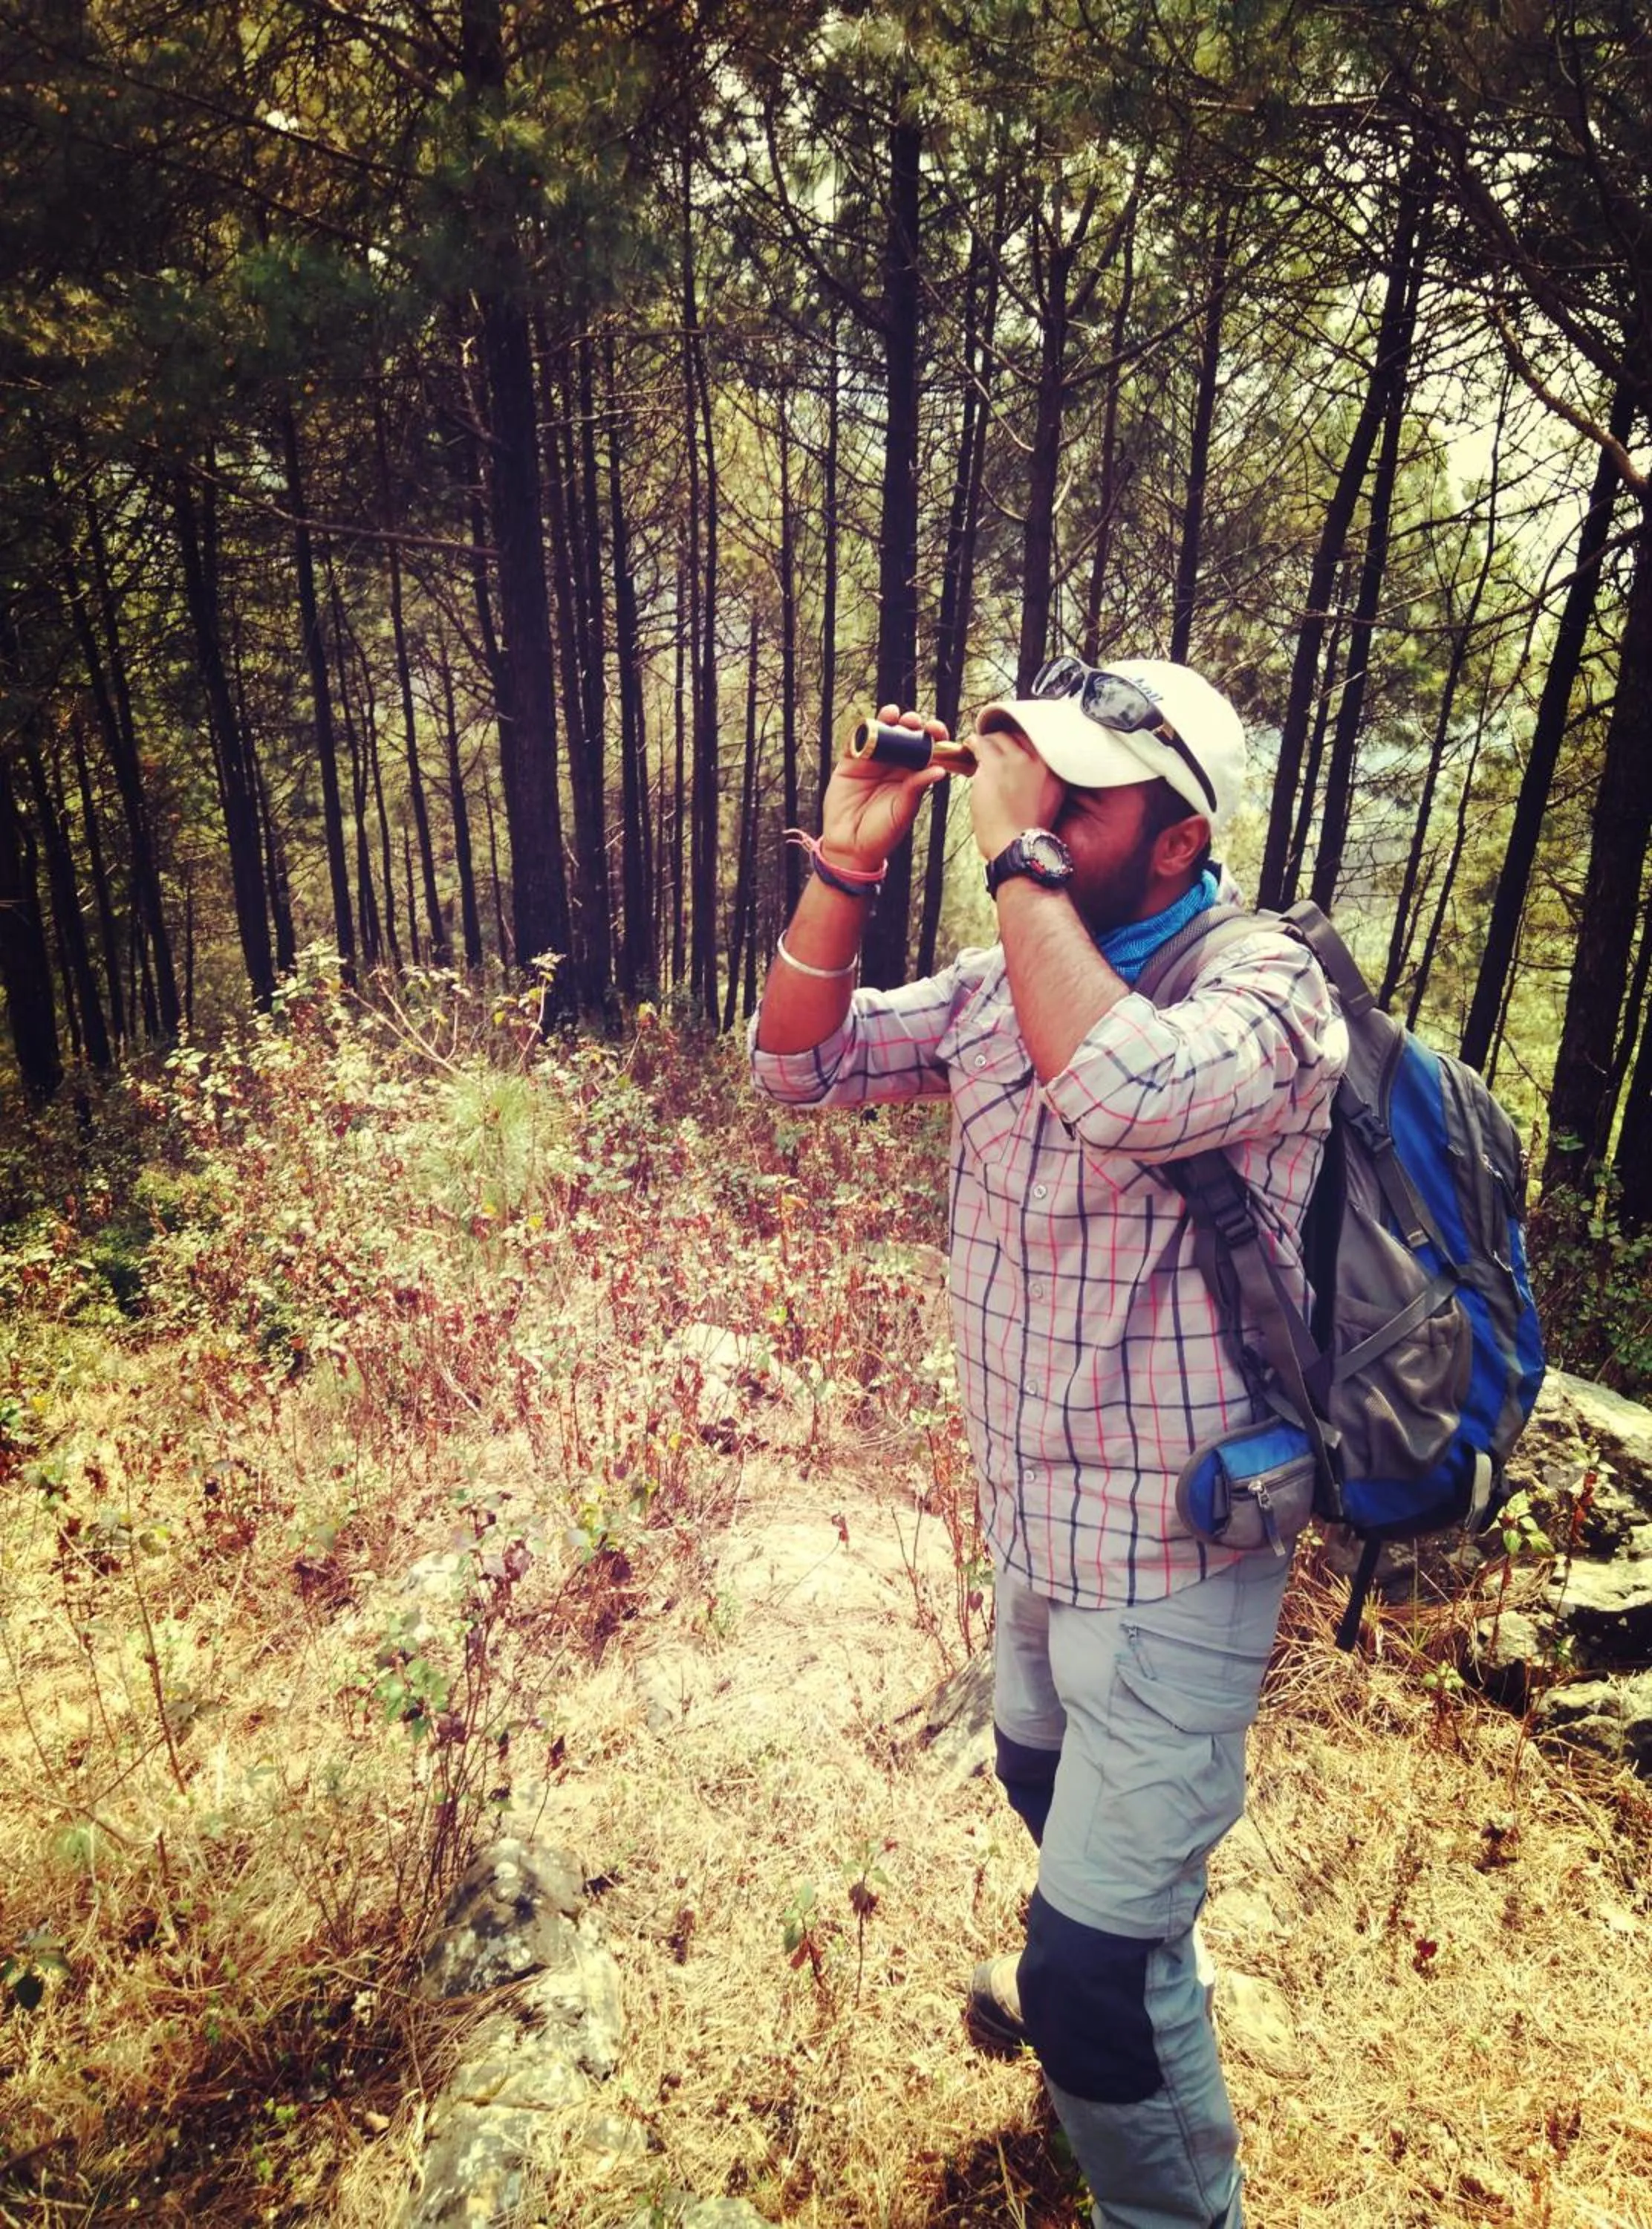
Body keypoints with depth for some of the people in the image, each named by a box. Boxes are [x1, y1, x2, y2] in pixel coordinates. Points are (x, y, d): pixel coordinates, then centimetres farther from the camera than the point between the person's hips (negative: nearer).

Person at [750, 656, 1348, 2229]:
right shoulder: (1000, 984, -1)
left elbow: (1125, 1092, -43)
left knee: (1098, 1976, -1)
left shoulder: (1266, 984, -22)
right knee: (1042, 1786, 32)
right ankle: (1096, 1976, 63)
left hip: (1170, 1563, -7)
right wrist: (847, 861, -11)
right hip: (1032, 1526, 8)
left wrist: (1017, 857, -32)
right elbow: (800, 1063, 0)